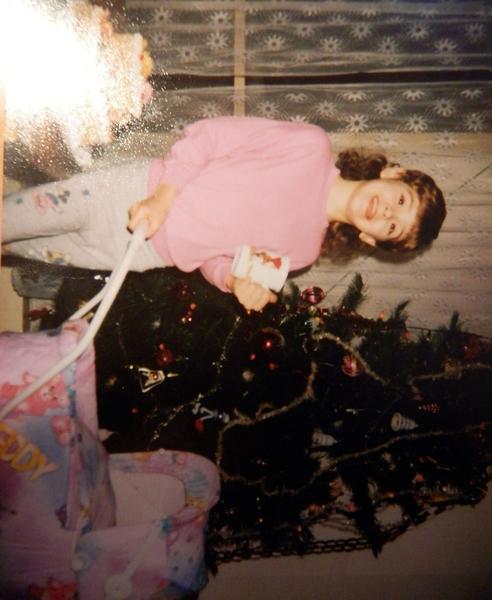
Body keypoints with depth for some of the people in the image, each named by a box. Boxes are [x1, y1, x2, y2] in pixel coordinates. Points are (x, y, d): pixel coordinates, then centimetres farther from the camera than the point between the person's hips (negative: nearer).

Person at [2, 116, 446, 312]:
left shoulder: (304, 251, -3)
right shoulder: (312, 145, -12)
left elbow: (213, 260, 4)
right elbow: (210, 134, -11)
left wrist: (237, 281, -18)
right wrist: (161, 197, -21)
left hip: (144, 253, 1)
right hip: (136, 190, -1)